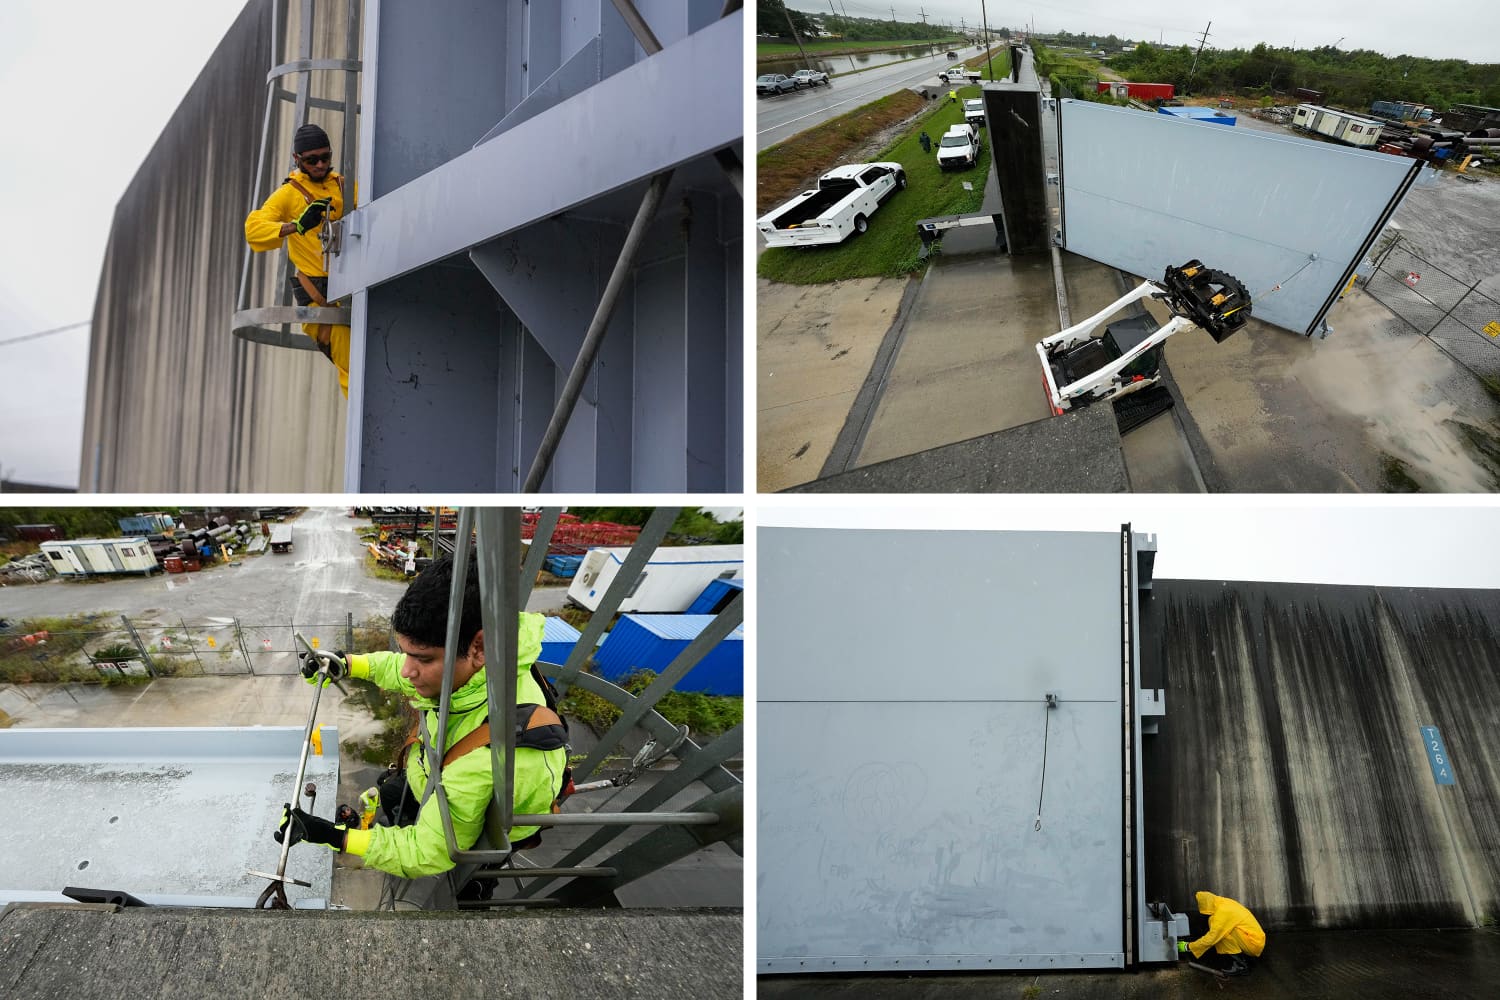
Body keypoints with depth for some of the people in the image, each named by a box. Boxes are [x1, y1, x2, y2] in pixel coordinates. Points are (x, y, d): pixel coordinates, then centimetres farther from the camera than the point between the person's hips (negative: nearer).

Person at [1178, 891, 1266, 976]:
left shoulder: (1223, 912, -22)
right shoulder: (1224, 903, 5)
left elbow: (1211, 938, -22)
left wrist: (1188, 947, -13)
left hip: (1254, 944, -9)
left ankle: (1240, 966, -11)